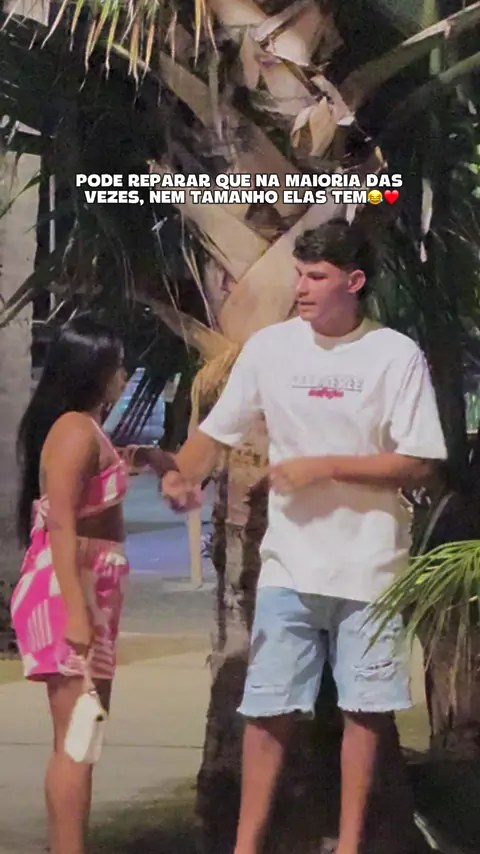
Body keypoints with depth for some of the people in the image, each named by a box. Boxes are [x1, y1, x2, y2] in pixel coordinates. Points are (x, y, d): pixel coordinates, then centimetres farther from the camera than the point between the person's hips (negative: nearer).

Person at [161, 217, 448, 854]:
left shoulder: (398, 356, -6)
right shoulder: (270, 347, 0)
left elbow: (420, 466, -8)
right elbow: (216, 432, 6)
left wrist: (325, 468, -14)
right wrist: (182, 475, -14)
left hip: (370, 564, -1)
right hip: (289, 563, 1)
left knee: (366, 707, 7)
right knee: (269, 707, 3)